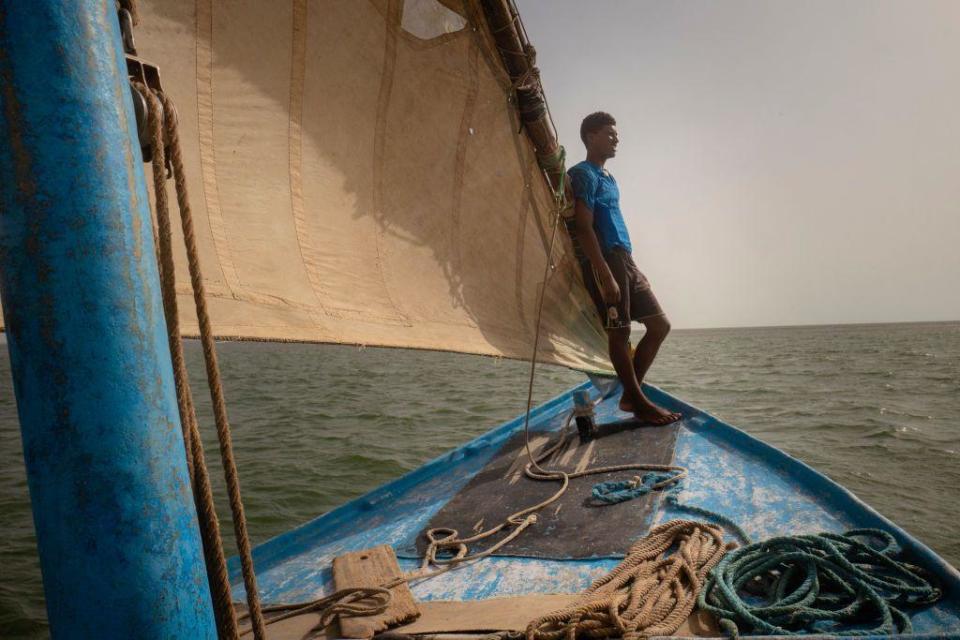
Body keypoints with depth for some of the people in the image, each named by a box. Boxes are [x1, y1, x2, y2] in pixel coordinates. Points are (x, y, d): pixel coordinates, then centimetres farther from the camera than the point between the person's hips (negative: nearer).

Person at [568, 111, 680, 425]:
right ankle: (639, 403, 6)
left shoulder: (608, 177, 23)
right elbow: (584, 228, -16)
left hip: (625, 260, 10)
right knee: (619, 333, -4)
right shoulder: (584, 174, -6)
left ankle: (630, 395, 15)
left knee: (660, 324, 9)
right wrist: (605, 276, -23)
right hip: (605, 262, -10)